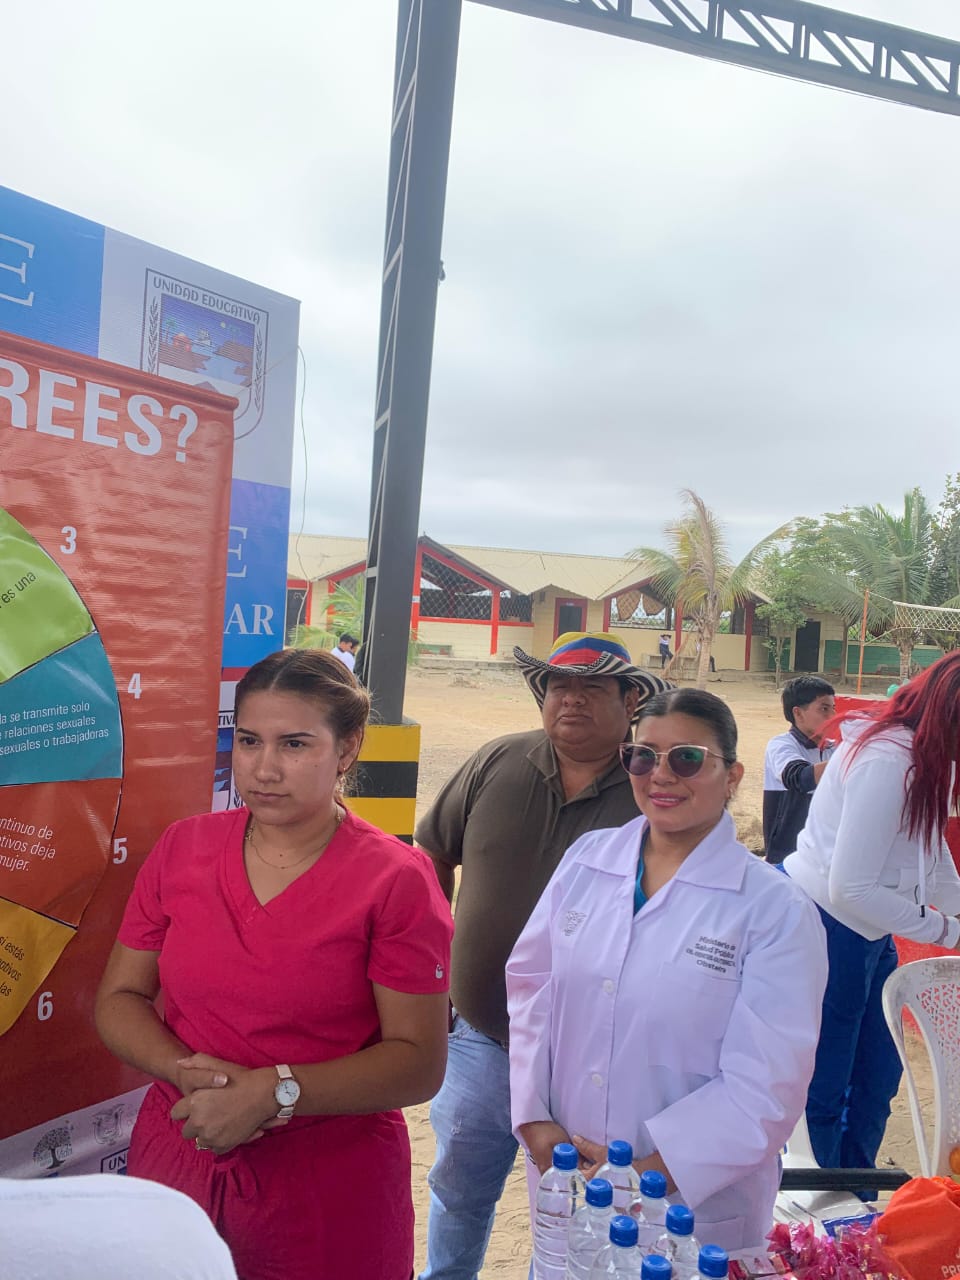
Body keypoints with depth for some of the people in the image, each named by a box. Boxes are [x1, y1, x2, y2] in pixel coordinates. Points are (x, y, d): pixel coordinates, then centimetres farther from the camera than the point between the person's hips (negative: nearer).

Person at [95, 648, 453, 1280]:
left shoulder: (398, 880, -14)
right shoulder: (182, 847, -2)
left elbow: (419, 1062, -14)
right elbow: (120, 998, 3)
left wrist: (273, 1091, -23)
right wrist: (189, 1072, -15)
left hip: (329, 1192, -3)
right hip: (175, 1162, 3)